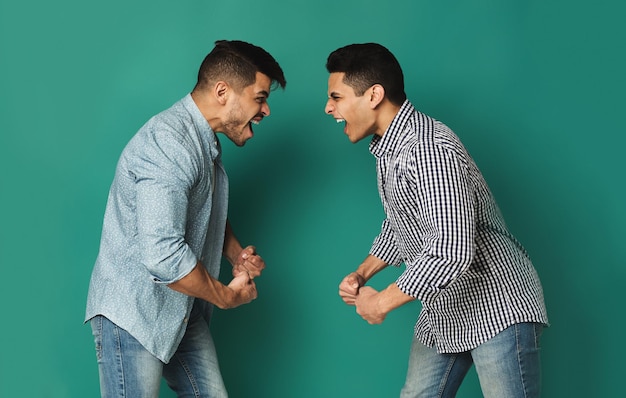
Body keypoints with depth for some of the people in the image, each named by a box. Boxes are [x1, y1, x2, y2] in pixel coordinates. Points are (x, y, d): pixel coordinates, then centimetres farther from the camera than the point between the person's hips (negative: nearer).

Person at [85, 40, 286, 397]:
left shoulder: (206, 141, 10)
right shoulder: (169, 142, -24)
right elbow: (163, 254, -33)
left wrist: (237, 253, 4)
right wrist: (227, 296, -17)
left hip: (183, 312, 9)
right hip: (133, 313, -9)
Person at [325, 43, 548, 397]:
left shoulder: (431, 149, -27)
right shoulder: (388, 148, 5)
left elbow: (451, 253, -35)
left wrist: (383, 302, -22)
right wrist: (361, 275, 4)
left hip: (497, 308, -10)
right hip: (443, 314, 10)